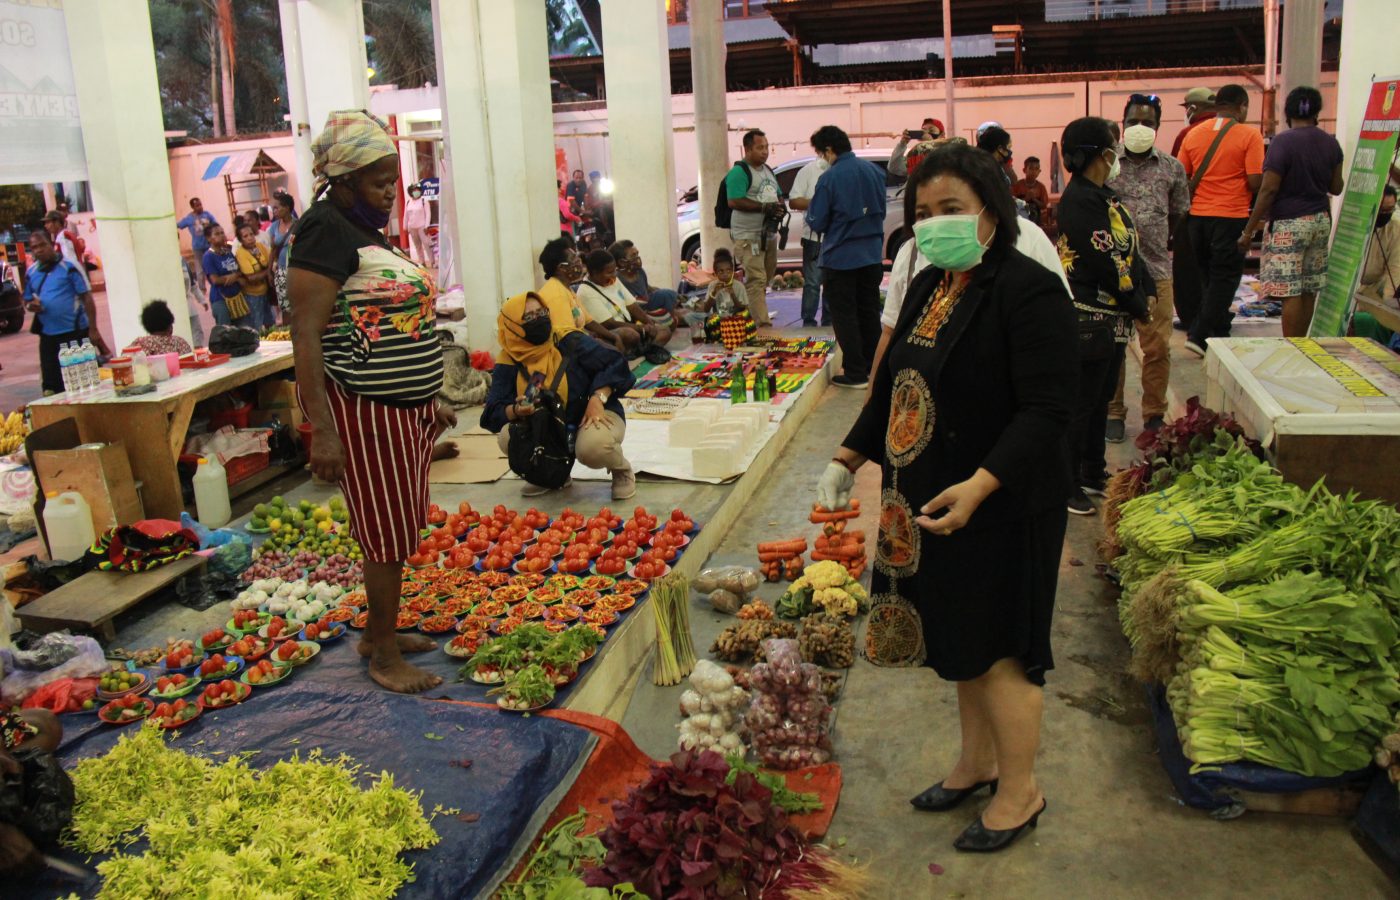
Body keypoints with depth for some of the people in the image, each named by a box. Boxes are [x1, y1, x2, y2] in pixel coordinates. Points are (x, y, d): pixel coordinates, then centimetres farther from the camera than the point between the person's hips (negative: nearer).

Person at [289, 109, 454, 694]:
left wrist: (430, 399, 24)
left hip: (404, 406, 9)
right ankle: (383, 655, 12)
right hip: (362, 409, -9)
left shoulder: (368, 230, 17)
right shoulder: (325, 230, -13)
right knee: (387, 534, -2)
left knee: (398, 528, 15)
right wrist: (322, 431, -25)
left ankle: (380, 631, 29)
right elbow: (306, 336, -19)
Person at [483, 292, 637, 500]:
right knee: (508, 438, -23)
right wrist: (516, 411, -34)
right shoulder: (508, 364, -7)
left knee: (593, 447, -38)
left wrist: (598, 399, -27)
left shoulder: (570, 341, -13)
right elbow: (493, 413, -11)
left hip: (593, 415, -3)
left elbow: (614, 365, -12)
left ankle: (621, 470, 1)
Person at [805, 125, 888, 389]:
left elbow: (817, 223, -11)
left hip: (841, 257, -6)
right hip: (872, 255, 6)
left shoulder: (829, 179, -17)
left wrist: (811, 209, 8)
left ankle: (855, 373, 2)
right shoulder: (874, 170, 2)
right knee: (869, 312, 15)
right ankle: (872, 367, 24)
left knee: (844, 315, 3)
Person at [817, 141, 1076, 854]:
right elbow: (893, 385, 18)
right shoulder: (928, 286, 10)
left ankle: (1020, 792, 25)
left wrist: (978, 486, -34)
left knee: (998, 651, 5)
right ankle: (977, 764, 40)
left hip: (1001, 509, -8)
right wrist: (847, 460, 12)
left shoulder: (1029, 291, -17)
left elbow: (1046, 411, -23)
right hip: (927, 502, 8)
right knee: (960, 641, 20)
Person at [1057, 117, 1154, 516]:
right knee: (1080, 404, -2)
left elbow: (1129, 250, 16)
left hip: (1112, 318, 10)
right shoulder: (1080, 199, -18)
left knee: (1100, 399, 18)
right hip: (1088, 318, -10)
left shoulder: (1103, 196, 13)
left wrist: (1148, 292, 5)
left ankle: (1092, 474, 30)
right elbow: (1106, 263, -21)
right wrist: (1138, 305, -11)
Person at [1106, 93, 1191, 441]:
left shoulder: (1172, 169, 7)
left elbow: (1178, 216, 16)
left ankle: (1154, 415, 15)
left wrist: (1154, 244, 12)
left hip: (1157, 272, 1)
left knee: (1158, 347, 3)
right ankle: (1113, 414, 17)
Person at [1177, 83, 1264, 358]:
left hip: (1197, 215, 5)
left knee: (1208, 278, 16)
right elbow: (1256, 182, -12)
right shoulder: (1249, 135, -7)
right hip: (1231, 216, -5)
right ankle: (1199, 335, -3)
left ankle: (1219, 335, 23)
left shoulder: (1193, 134, 6)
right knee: (1224, 279, 3)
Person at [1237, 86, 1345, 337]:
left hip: (1289, 224, -7)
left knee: (1290, 292, -6)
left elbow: (1268, 190, -15)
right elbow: (1336, 188, 12)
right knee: (1309, 291, 11)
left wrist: (1248, 231, -11)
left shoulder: (1283, 142, -11)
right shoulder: (1331, 143, 7)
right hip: (1320, 221, 7)